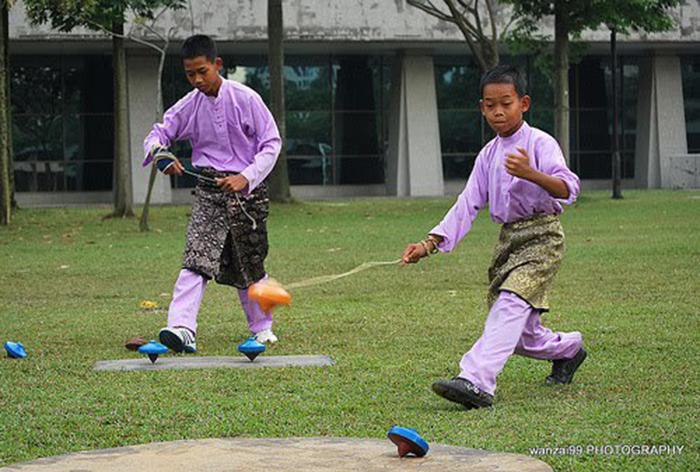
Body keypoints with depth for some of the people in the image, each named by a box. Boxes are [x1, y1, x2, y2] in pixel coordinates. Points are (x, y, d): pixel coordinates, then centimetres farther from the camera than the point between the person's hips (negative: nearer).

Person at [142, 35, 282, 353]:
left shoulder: (245, 98, -7)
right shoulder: (189, 106, 3)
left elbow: (271, 143, -4)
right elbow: (157, 134, 10)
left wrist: (246, 177, -17)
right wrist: (160, 154, -16)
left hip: (247, 189, -2)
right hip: (209, 192, 2)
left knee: (250, 264, 8)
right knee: (196, 258, -16)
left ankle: (262, 327, 30)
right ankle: (182, 330, -28)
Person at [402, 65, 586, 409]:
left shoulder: (540, 143, -9)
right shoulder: (489, 155, 12)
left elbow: (568, 190, -23)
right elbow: (468, 205, 11)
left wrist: (531, 174, -42)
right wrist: (429, 244, 1)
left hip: (542, 237, -7)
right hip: (508, 239, 7)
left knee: (511, 304, -27)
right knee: (519, 334, 9)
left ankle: (476, 382, -40)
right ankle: (567, 349, 40)